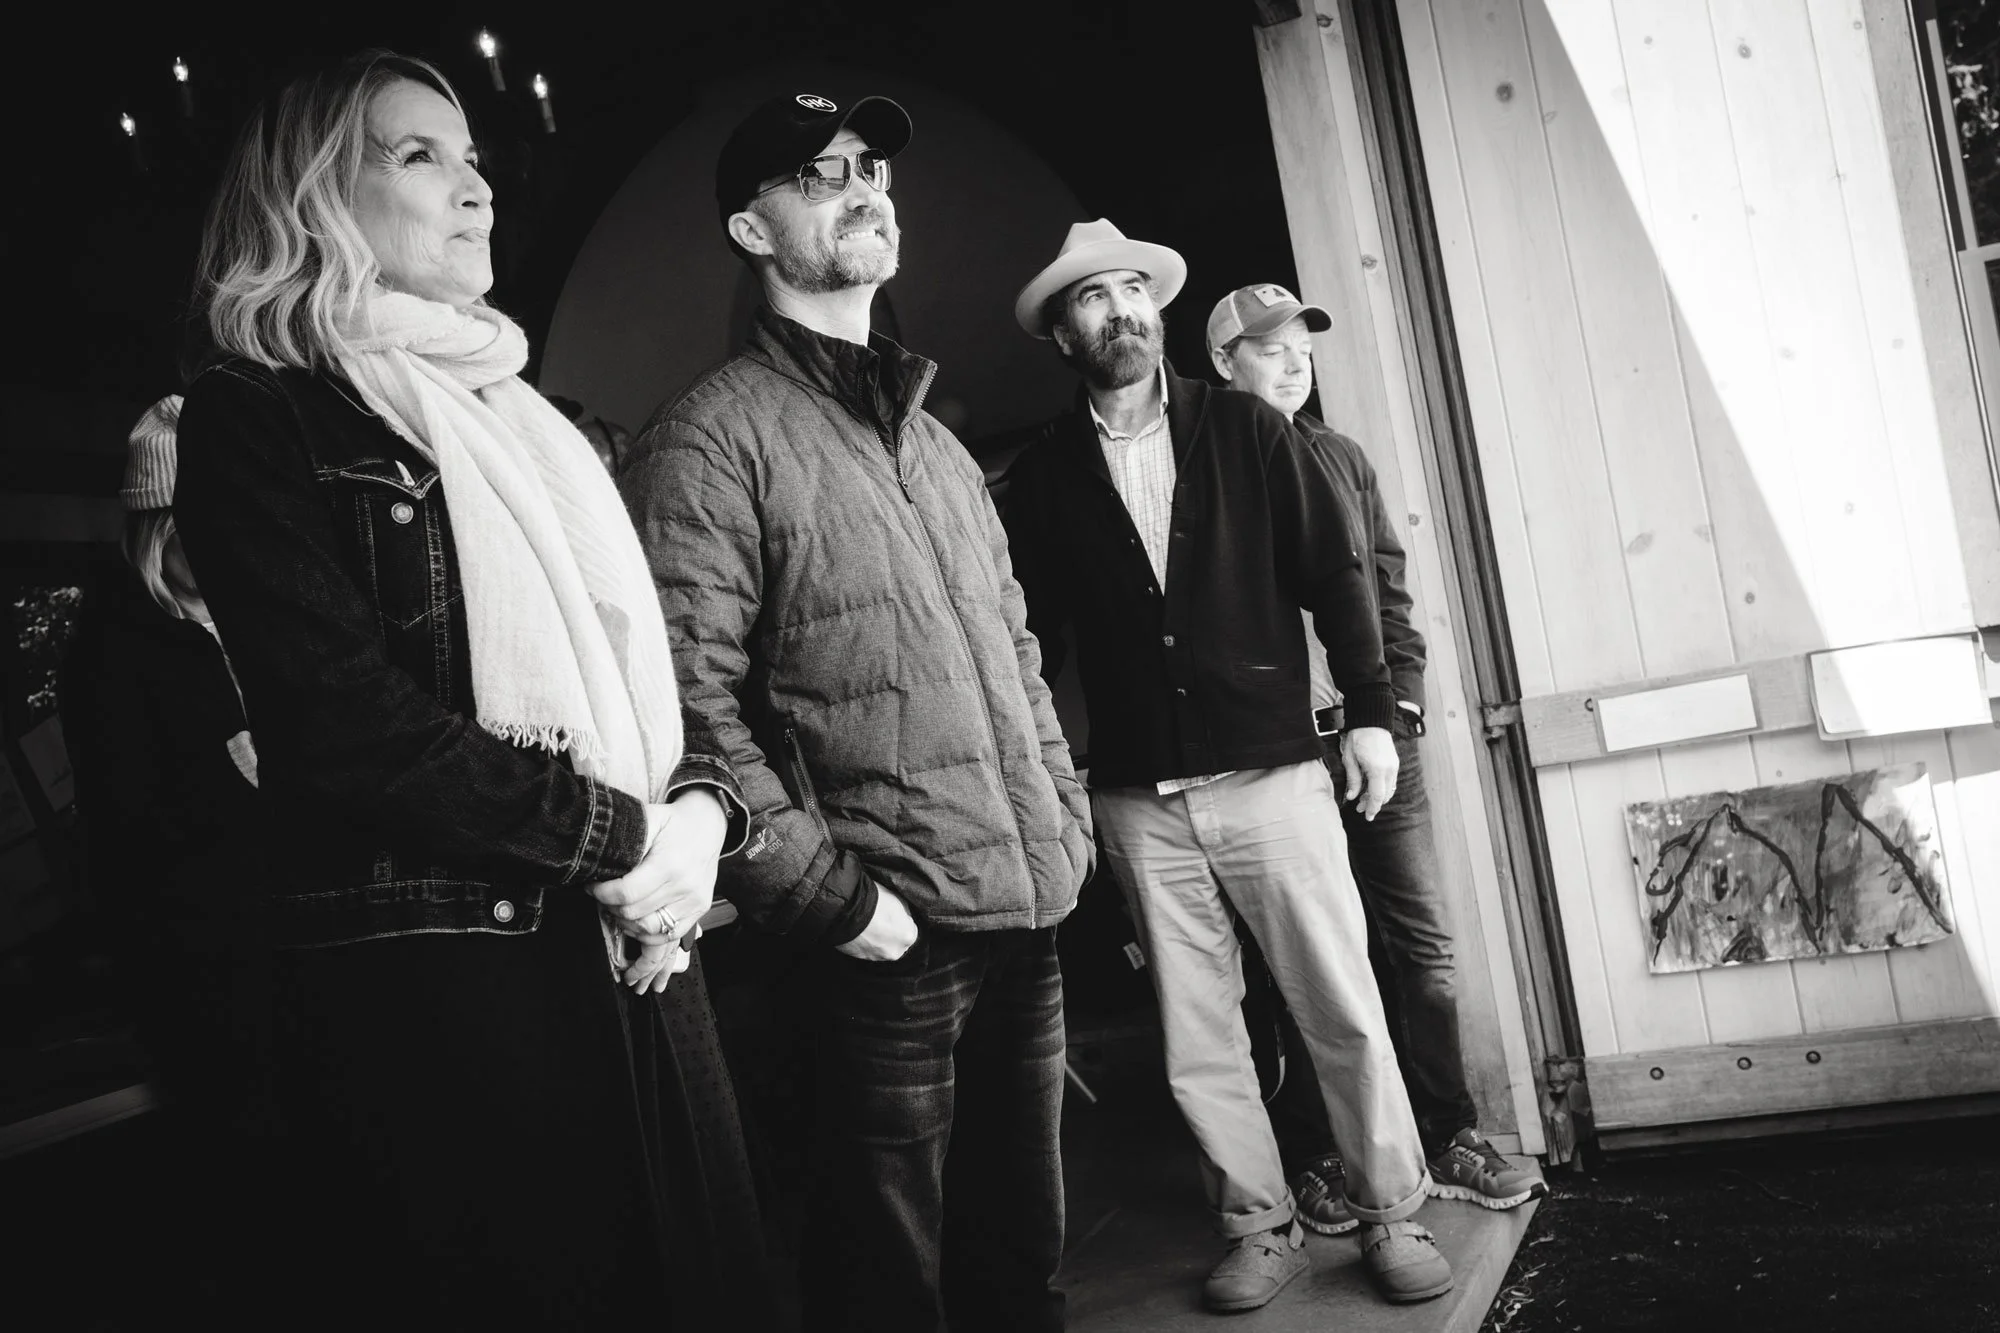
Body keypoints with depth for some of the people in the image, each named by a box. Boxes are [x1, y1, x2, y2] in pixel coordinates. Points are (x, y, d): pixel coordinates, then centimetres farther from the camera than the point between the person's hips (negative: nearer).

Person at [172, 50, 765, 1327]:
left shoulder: (527, 419, 18)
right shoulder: (260, 415, -3)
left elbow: (646, 652, 16)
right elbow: (345, 718, -16)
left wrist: (702, 808, -4)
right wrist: (619, 836, -14)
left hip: (631, 947, 7)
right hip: (426, 975, -6)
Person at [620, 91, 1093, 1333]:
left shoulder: (934, 439, 18)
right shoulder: (711, 439, -7)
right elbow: (689, 702, -16)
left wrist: (1070, 821, 12)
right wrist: (830, 897, -17)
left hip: (1030, 914, 7)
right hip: (893, 933, -7)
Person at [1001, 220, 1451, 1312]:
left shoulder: (1246, 430, 4)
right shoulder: (1042, 476, 6)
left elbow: (1333, 573, 3)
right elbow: (1029, 639, 8)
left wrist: (1370, 711, -2)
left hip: (1270, 771, -1)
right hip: (1138, 802, 1)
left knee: (1345, 1014, 2)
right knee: (1195, 1040, 8)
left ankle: (1390, 1217, 19)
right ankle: (1261, 1229, 23)